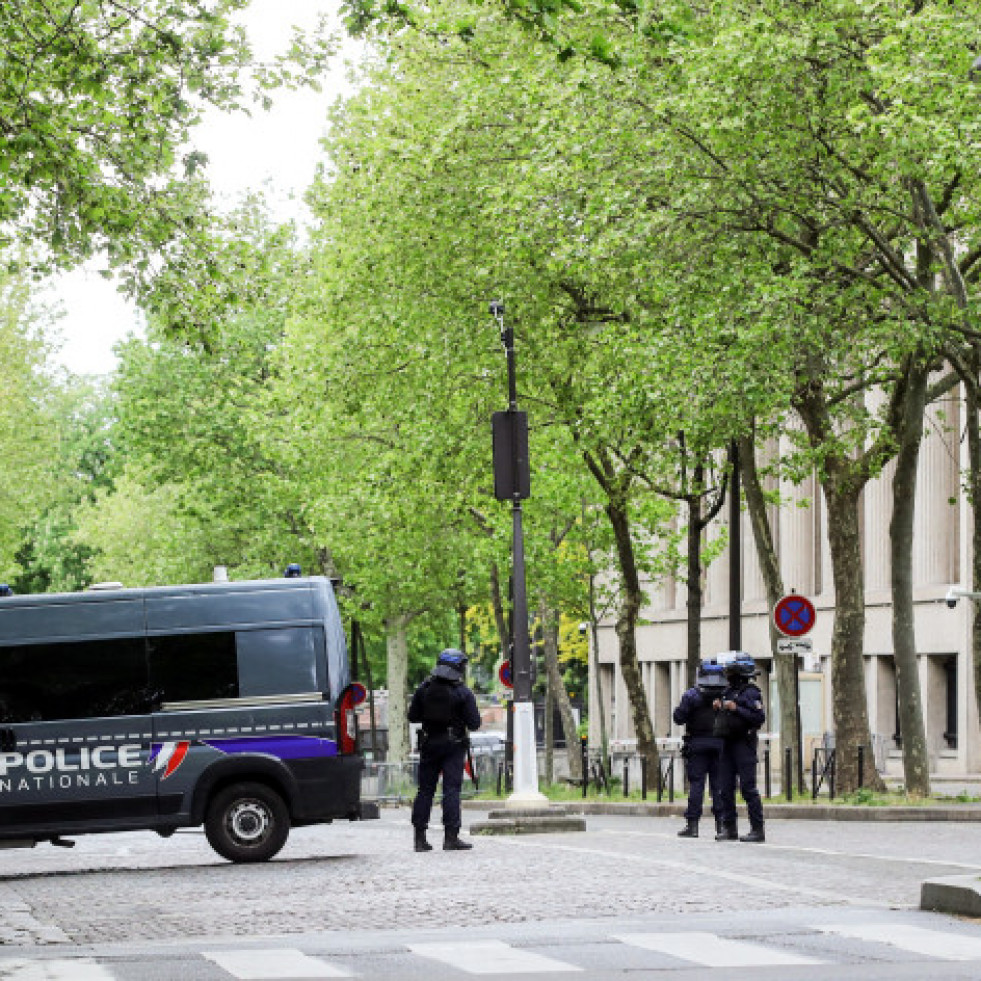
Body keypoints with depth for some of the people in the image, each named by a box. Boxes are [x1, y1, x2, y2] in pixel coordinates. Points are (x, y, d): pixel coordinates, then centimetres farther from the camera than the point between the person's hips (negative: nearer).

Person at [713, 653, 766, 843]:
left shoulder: (751, 693, -8)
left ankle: (757, 829, -8)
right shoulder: (728, 691, 18)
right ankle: (729, 828, 15)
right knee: (725, 788, 8)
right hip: (727, 743, 9)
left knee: (748, 788, -10)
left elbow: (759, 717, -18)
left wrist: (736, 708, -20)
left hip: (744, 744, -9)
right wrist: (719, 708, 7)